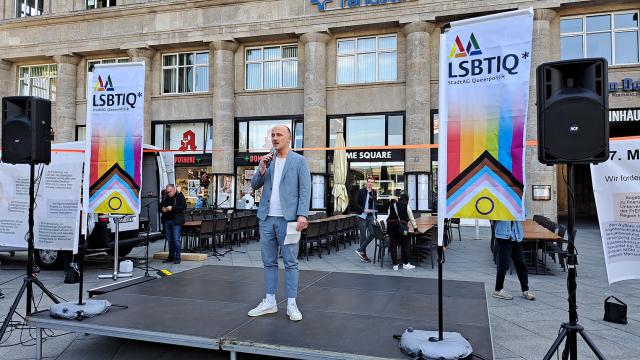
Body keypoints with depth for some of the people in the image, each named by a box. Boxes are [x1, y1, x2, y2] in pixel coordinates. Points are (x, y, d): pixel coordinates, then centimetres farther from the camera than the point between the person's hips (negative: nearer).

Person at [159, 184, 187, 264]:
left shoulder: (180, 196, -3)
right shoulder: (165, 197, 14)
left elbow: (184, 206, -13)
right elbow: (160, 206, 23)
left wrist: (172, 208, -20)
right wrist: (162, 209, -1)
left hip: (176, 221, -6)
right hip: (166, 221, 6)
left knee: (176, 239, -7)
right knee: (169, 240, 10)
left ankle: (177, 257, 0)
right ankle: (171, 256, 19)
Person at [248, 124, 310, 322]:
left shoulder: (299, 161, 1)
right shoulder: (267, 160, 14)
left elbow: (305, 190, -5)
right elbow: (254, 186, 12)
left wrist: (302, 214, -17)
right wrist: (262, 169, -5)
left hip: (288, 218, -4)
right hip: (266, 218, 5)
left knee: (290, 262, 0)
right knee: (269, 262, 10)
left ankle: (291, 304, 8)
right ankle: (269, 302, 19)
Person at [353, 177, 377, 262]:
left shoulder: (374, 192, 10)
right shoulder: (360, 192, -4)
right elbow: (355, 204, -6)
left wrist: (375, 216, 13)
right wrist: (364, 209, -18)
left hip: (371, 216, 5)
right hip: (362, 216, -4)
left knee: (372, 234, -6)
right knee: (363, 235, 0)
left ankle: (360, 250, 5)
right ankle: (364, 254, 9)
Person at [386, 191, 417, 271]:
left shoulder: (391, 205, 16)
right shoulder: (406, 206, 9)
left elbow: (389, 216, 13)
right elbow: (411, 218, 13)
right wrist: (415, 227, 26)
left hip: (391, 225, 3)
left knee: (393, 245, 7)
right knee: (405, 245, 10)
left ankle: (395, 265, 10)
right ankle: (405, 264, 16)